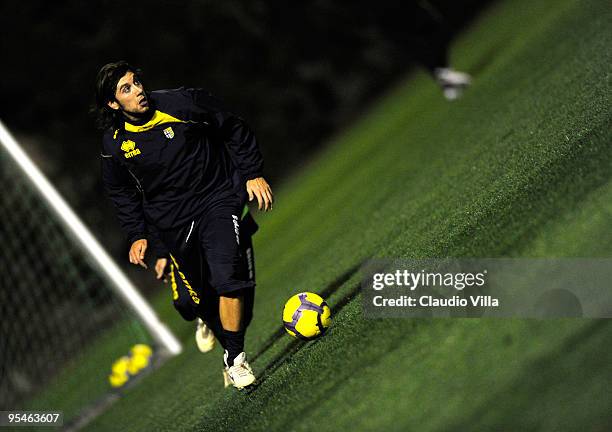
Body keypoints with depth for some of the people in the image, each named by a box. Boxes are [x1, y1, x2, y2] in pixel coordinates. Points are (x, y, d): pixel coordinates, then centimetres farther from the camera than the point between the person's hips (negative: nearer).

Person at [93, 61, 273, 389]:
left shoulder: (182, 103, -12)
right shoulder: (115, 144, -5)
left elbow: (235, 130, 1)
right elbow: (121, 193, 13)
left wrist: (253, 173, -3)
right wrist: (137, 235, 7)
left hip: (218, 200, -2)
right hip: (172, 223, 3)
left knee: (227, 279, -23)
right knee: (188, 301, 5)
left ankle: (234, 360, -7)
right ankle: (209, 318, 45)